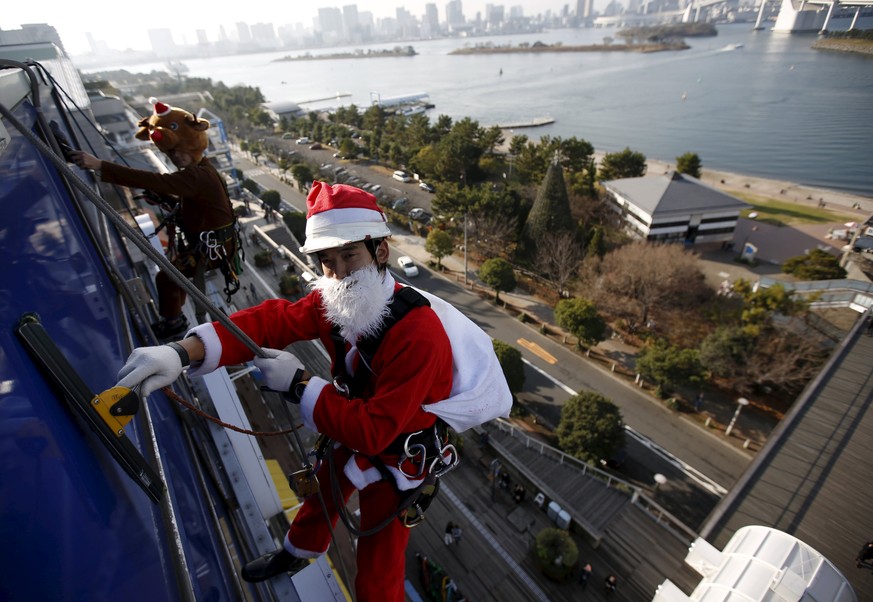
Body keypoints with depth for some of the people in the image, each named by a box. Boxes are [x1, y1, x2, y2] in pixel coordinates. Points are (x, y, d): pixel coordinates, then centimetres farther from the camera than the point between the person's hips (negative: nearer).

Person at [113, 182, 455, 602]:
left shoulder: (419, 334, -38)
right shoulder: (334, 299, -15)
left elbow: (373, 431, -36)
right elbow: (271, 320, -23)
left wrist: (299, 384, -33)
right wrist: (182, 352, -38)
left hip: (392, 462, -6)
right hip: (354, 435, 7)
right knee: (321, 495, 34)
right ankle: (297, 554, 68)